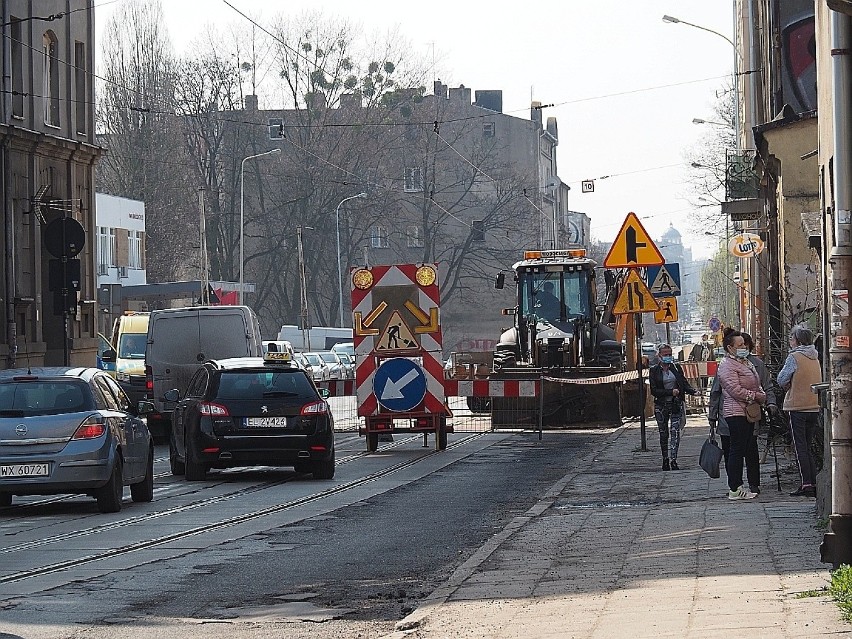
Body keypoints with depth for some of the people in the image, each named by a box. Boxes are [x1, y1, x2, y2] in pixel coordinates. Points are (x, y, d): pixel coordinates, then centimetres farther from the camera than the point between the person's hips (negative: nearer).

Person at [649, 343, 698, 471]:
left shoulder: (676, 368, 7)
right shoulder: (654, 370, 1)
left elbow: (685, 384, 7)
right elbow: (654, 390, -6)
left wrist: (693, 392, -13)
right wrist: (671, 392, -14)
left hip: (676, 404, 0)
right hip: (661, 406, 0)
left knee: (675, 431, -12)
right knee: (663, 434, 7)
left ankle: (673, 460, -17)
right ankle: (665, 460, 17)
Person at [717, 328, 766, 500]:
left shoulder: (745, 362, 20)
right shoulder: (727, 365, -12)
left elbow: (755, 384, 29)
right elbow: (735, 390, -20)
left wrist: (762, 394, 9)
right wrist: (755, 396, -14)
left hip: (748, 413, 10)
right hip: (736, 413, -10)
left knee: (750, 449, 10)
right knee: (737, 450, -9)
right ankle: (734, 489, -8)